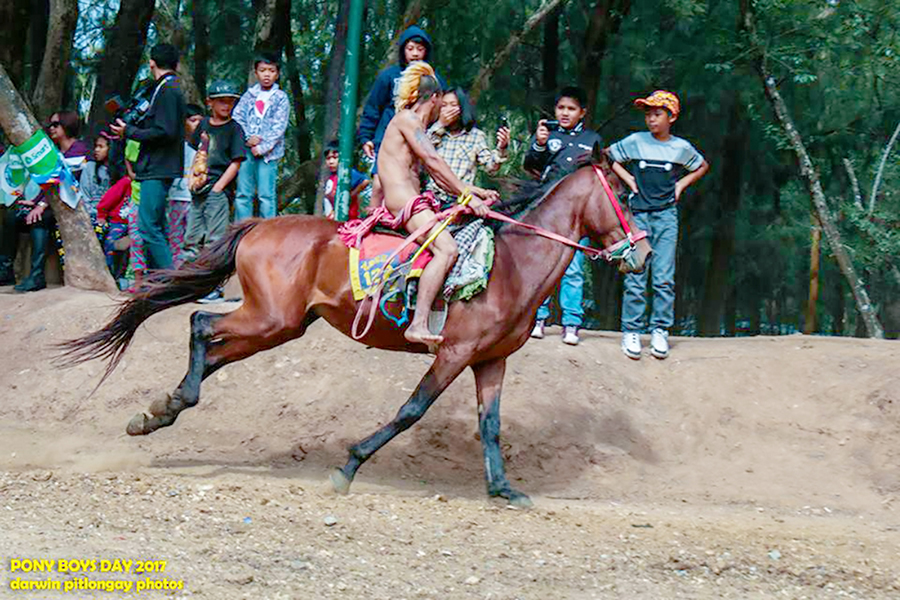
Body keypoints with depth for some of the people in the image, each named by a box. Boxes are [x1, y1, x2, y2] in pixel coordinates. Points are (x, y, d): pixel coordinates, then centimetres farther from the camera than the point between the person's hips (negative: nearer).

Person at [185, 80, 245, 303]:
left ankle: (215, 288, -6)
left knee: (215, 241, -7)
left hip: (218, 191, -6)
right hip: (199, 190, 6)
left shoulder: (234, 129, -3)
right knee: (192, 239, 9)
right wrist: (193, 178, 7)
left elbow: (235, 163, -7)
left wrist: (217, 188, -12)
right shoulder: (204, 125, 13)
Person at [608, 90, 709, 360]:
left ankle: (660, 331, 4)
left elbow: (702, 166, 21)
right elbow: (607, 158, 13)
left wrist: (681, 184, 8)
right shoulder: (635, 142, 0)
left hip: (666, 216, 1)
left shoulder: (681, 147, 3)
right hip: (638, 213, -1)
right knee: (635, 277, -3)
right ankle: (631, 332, 3)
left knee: (664, 277, -3)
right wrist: (628, 179, 3)